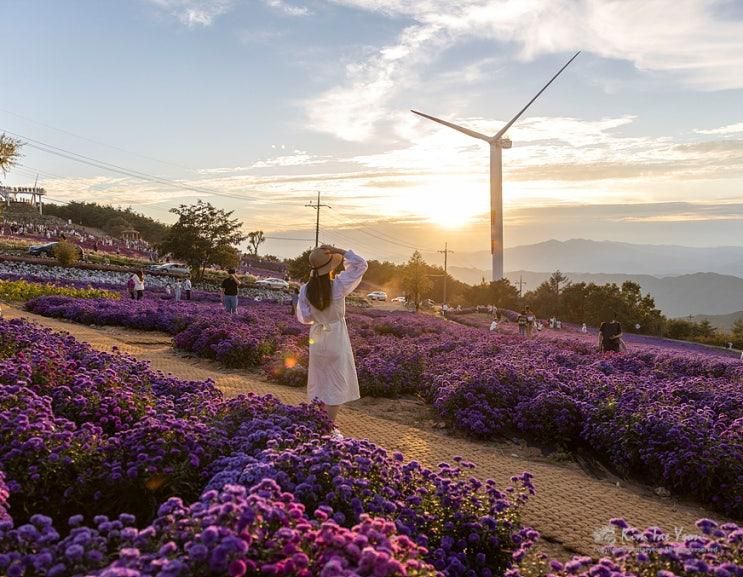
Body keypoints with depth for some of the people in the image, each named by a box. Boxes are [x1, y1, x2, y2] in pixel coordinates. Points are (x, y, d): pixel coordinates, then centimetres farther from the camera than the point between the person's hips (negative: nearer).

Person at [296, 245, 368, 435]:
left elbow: (304, 318, 1)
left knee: (318, 383, 18)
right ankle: (328, 430, 10)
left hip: (317, 340, 4)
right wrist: (338, 251, -10)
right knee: (336, 385, 6)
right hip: (337, 340, -4)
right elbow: (361, 265, -8)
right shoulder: (338, 286, -18)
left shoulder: (305, 290, -9)